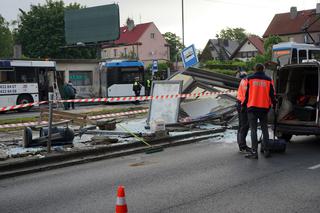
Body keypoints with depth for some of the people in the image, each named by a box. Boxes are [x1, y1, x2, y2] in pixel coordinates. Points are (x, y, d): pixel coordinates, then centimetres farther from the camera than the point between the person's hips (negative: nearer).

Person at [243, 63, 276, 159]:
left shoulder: (249, 79, -1)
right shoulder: (268, 80, 5)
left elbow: (246, 94, 0)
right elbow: (272, 95, 8)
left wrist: (243, 105, 10)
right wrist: (274, 104, 23)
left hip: (252, 107, -2)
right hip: (264, 108, 2)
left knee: (253, 130, -1)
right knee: (264, 129, 11)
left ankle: (254, 152, -5)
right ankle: (266, 150, 12)